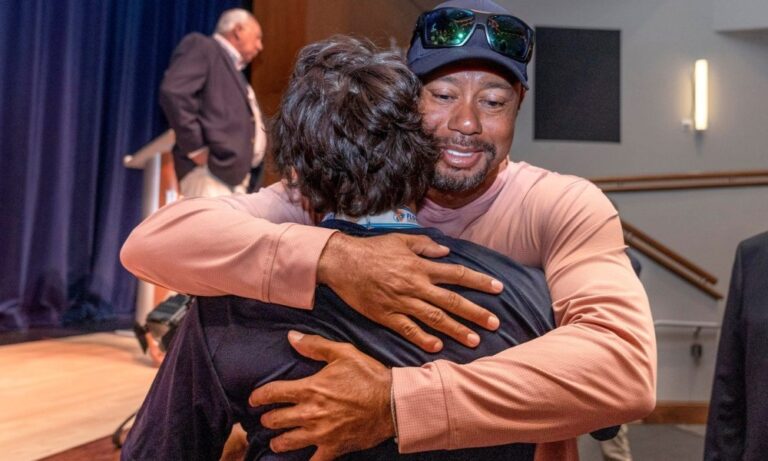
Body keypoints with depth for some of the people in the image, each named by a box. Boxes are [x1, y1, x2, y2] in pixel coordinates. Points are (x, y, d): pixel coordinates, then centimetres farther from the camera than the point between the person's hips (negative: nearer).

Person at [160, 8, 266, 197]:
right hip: (209, 171, -9)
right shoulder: (203, 46, 3)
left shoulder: (233, 72, 29)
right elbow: (172, 91, -13)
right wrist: (195, 148, -15)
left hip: (234, 172, 9)